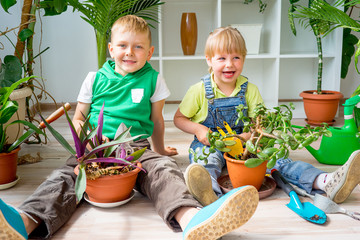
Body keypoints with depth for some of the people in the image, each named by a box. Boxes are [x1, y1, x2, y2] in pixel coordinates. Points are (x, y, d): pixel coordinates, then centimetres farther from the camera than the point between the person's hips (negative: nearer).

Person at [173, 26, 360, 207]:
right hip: (209, 144, -2)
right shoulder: (199, 91, -5)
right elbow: (179, 118, 2)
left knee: (275, 158, -20)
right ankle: (209, 191, -71)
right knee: (208, 162, -37)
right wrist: (198, 129, -17)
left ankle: (327, 183, -37)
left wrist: (245, 136, -19)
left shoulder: (250, 90, 2)